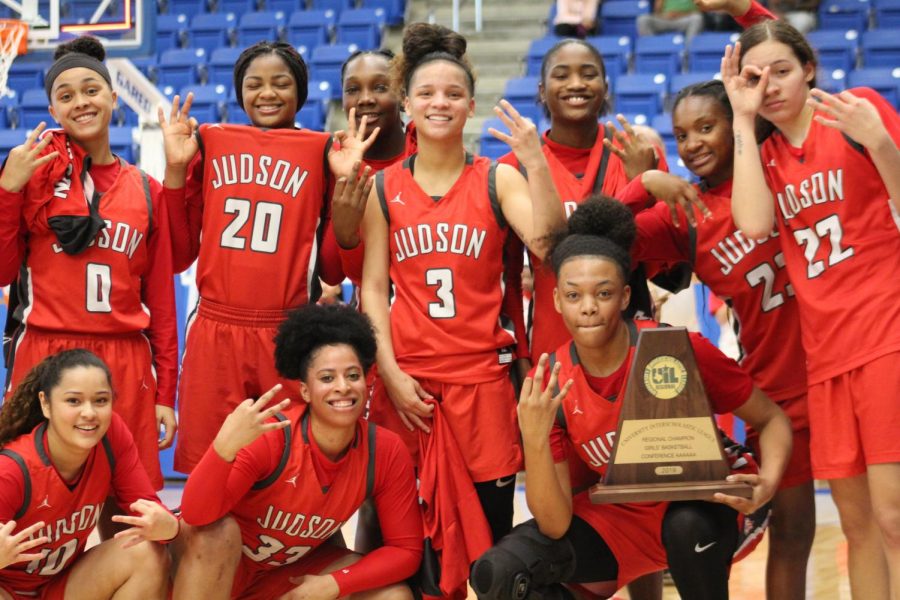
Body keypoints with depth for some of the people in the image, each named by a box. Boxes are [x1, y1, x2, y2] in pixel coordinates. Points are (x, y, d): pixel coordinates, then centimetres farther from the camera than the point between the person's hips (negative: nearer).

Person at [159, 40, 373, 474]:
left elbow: (333, 270, 5)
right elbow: (179, 256, 8)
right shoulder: (209, 142, 10)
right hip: (214, 335, 1)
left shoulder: (324, 152, 6)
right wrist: (176, 168, 1)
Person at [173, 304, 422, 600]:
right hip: (223, 564, -4)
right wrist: (224, 446, -54)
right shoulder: (270, 436, -30)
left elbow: (406, 548, -11)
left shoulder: (387, 451, -18)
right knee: (215, 533, -35)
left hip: (295, 571, 4)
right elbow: (195, 515, -37)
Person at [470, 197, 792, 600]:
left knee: (688, 522, -38)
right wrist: (534, 439, -31)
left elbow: (772, 420, -7)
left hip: (708, 509, -2)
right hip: (622, 519, 3)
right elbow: (555, 524, -15)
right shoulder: (547, 387, -12)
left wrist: (768, 483, -27)